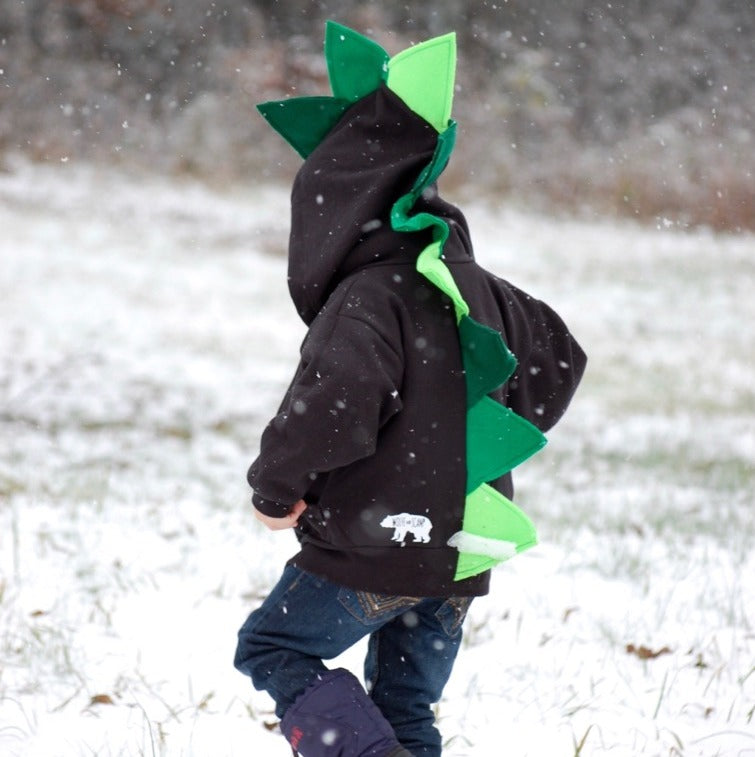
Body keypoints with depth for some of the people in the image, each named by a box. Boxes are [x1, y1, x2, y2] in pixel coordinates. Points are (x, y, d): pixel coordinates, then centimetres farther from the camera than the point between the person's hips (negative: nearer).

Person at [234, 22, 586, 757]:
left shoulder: (366, 299, -17)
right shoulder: (473, 285, 9)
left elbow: (333, 405, -31)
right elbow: (558, 354, 23)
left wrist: (276, 487, -15)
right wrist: (499, 442, 25)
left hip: (374, 544, -8)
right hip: (461, 555, 8)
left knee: (270, 646, 9)